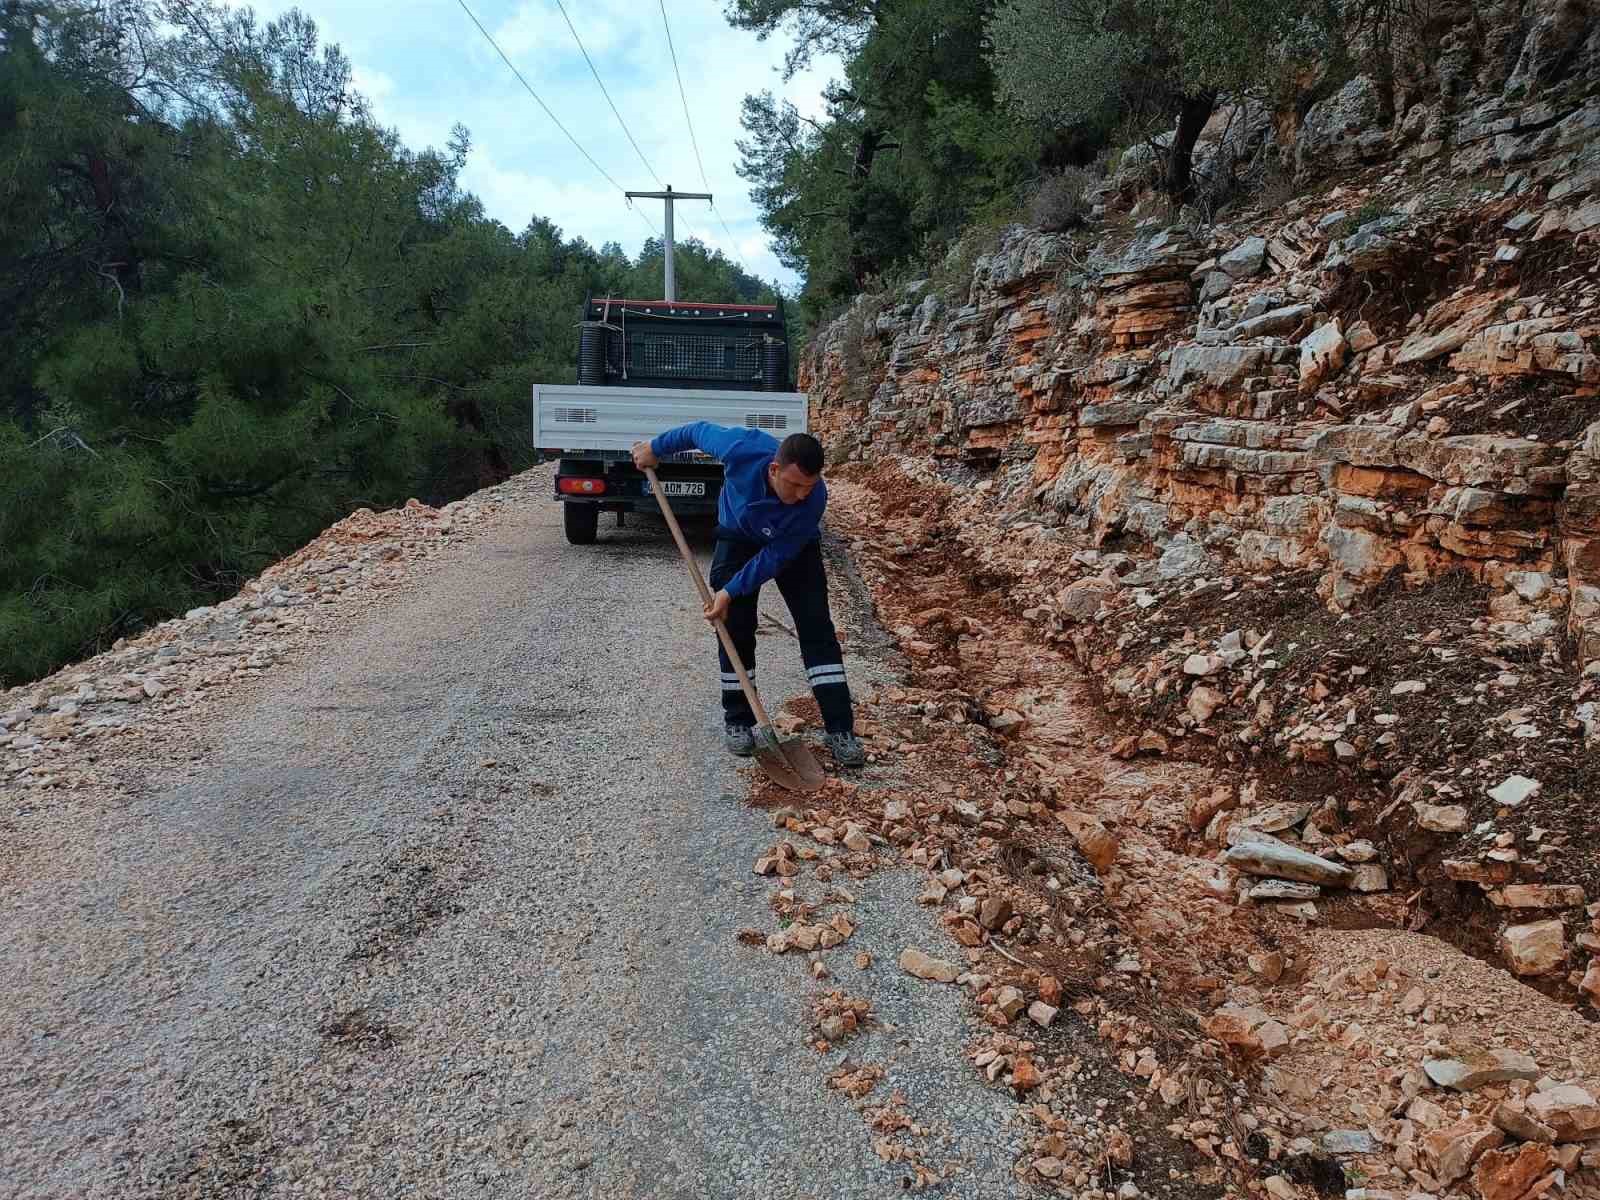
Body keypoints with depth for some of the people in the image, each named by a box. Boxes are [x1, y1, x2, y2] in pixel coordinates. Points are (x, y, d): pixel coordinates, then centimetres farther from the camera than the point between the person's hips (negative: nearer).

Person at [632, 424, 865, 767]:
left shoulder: (814, 498, -38)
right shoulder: (742, 449, -36)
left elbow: (775, 558, -28)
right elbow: (700, 431, -14)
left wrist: (731, 592, -28)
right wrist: (656, 447, -1)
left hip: (794, 547, -1)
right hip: (738, 538, 1)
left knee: (816, 628, -10)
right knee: (735, 628, -4)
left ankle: (840, 731, -9)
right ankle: (737, 722, 11)